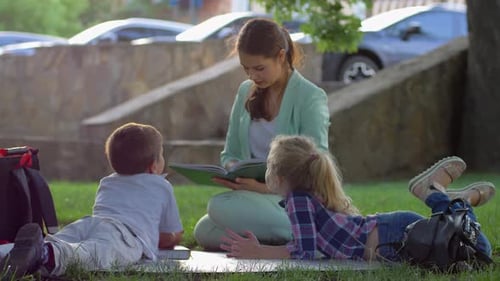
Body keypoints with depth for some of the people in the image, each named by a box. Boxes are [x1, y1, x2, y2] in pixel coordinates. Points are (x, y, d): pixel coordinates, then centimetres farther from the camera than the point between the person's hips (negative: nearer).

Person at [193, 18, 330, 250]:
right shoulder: (246, 92, 13)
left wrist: (266, 187, -27)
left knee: (221, 206, -30)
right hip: (254, 196, 7)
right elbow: (230, 154, 17)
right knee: (204, 231, -23)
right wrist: (232, 168, -9)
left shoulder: (311, 98, -7)